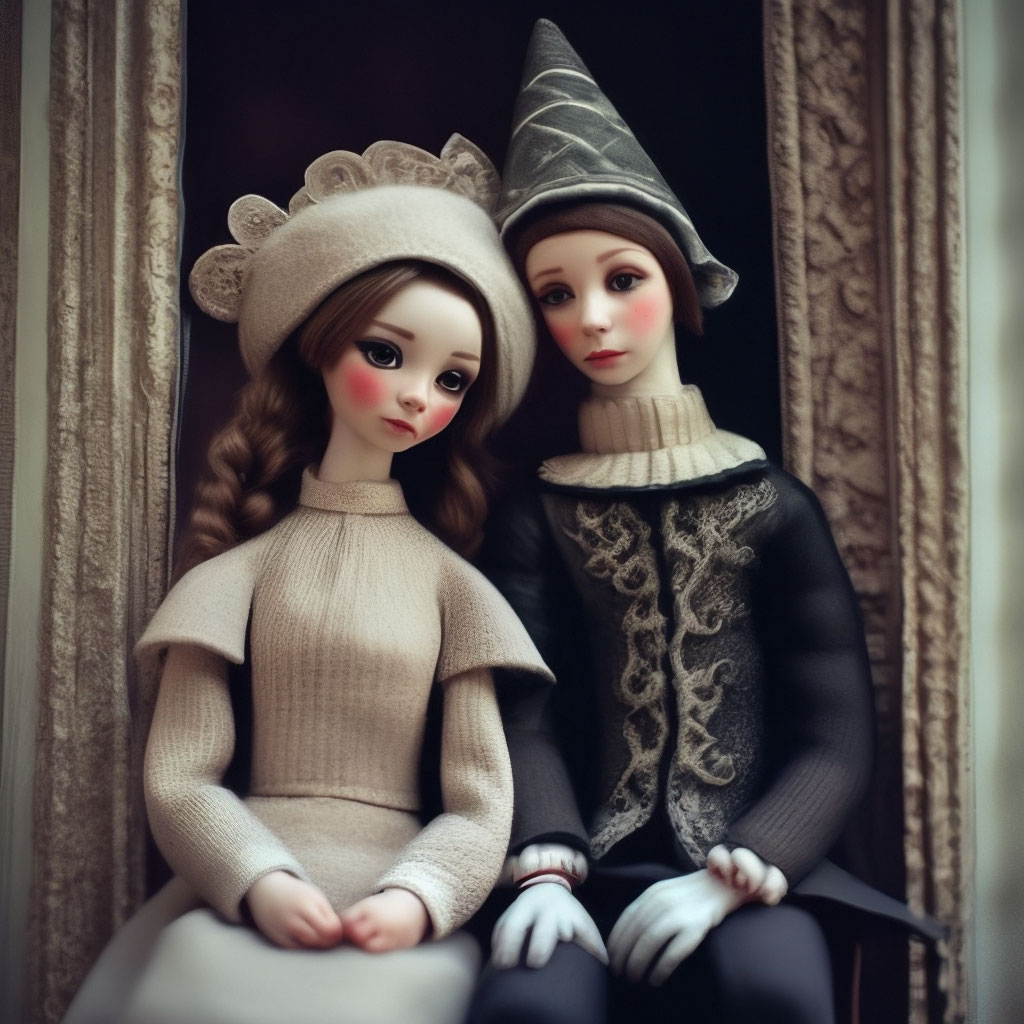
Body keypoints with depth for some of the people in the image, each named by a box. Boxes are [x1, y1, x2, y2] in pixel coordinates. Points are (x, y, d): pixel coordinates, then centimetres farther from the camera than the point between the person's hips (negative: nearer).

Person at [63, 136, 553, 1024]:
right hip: (248, 894, 1)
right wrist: (260, 881, -16)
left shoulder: (450, 581, 6)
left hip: (398, 902, 0)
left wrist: (418, 897, -18)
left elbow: (480, 805, 1)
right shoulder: (243, 567, 7)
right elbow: (179, 777, 1)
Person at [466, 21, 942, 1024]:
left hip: (745, 872, 0)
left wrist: (732, 877, -16)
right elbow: (528, 714, -1)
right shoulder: (533, 517, 10)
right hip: (593, 868, 0)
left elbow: (833, 738, 0)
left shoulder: (775, 503, 7)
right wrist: (543, 868, -20)